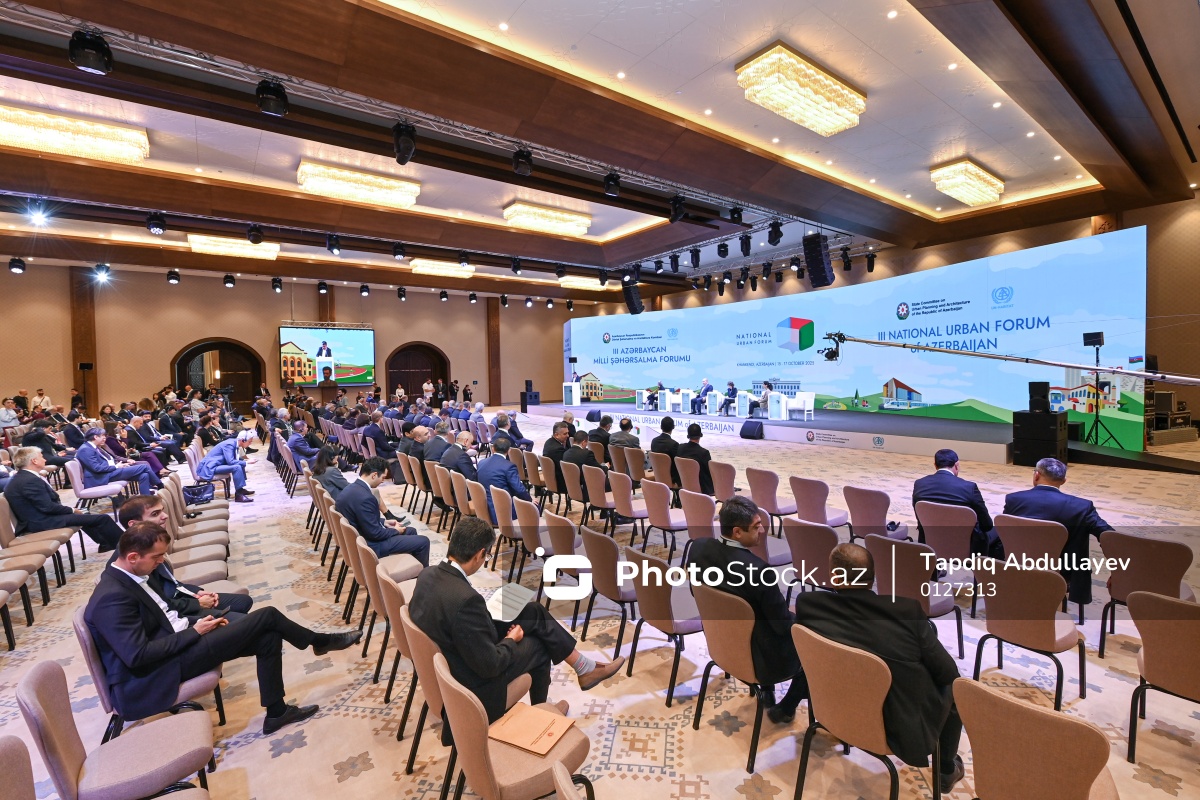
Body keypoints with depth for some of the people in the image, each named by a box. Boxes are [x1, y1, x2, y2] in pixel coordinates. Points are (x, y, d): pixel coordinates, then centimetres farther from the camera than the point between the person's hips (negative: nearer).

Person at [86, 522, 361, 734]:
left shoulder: (126, 575, 5)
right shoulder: (111, 597, -25)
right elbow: (138, 655, -26)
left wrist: (194, 622, 1)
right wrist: (194, 631, -17)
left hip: (175, 640, 9)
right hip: (156, 672, -9)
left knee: (268, 637, -1)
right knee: (266, 617, -14)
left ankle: (276, 712, 12)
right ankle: (320, 641, 10)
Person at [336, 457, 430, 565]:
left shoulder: (352, 488, -1)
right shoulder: (365, 498, -32)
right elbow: (375, 533, -25)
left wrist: (384, 522, 10)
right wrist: (395, 530, -8)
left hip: (361, 538, 10)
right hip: (370, 545, -10)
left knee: (411, 531, 22)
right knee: (422, 542, -5)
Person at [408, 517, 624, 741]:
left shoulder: (428, 575, -11)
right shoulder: (465, 599, -38)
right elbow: (490, 665, -29)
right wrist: (511, 639, -9)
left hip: (447, 658, 8)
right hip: (473, 681, -7)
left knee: (534, 612, 7)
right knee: (537, 644, 14)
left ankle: (584, 667, 23)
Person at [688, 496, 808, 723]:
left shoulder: (698, 547, -16)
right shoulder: (758, 569, -35)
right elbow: (784, 626, -20)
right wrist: (802, 620, 2)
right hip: (760, 658, -6)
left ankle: (767, 694, 38)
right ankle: (785, 709, 29)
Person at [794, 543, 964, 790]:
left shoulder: (807, 604, -21)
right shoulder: (906, 610, -27)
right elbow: (947, 672, -12)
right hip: (904, 732, -3)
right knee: (951, 683, 22)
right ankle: (947, 770, 37)